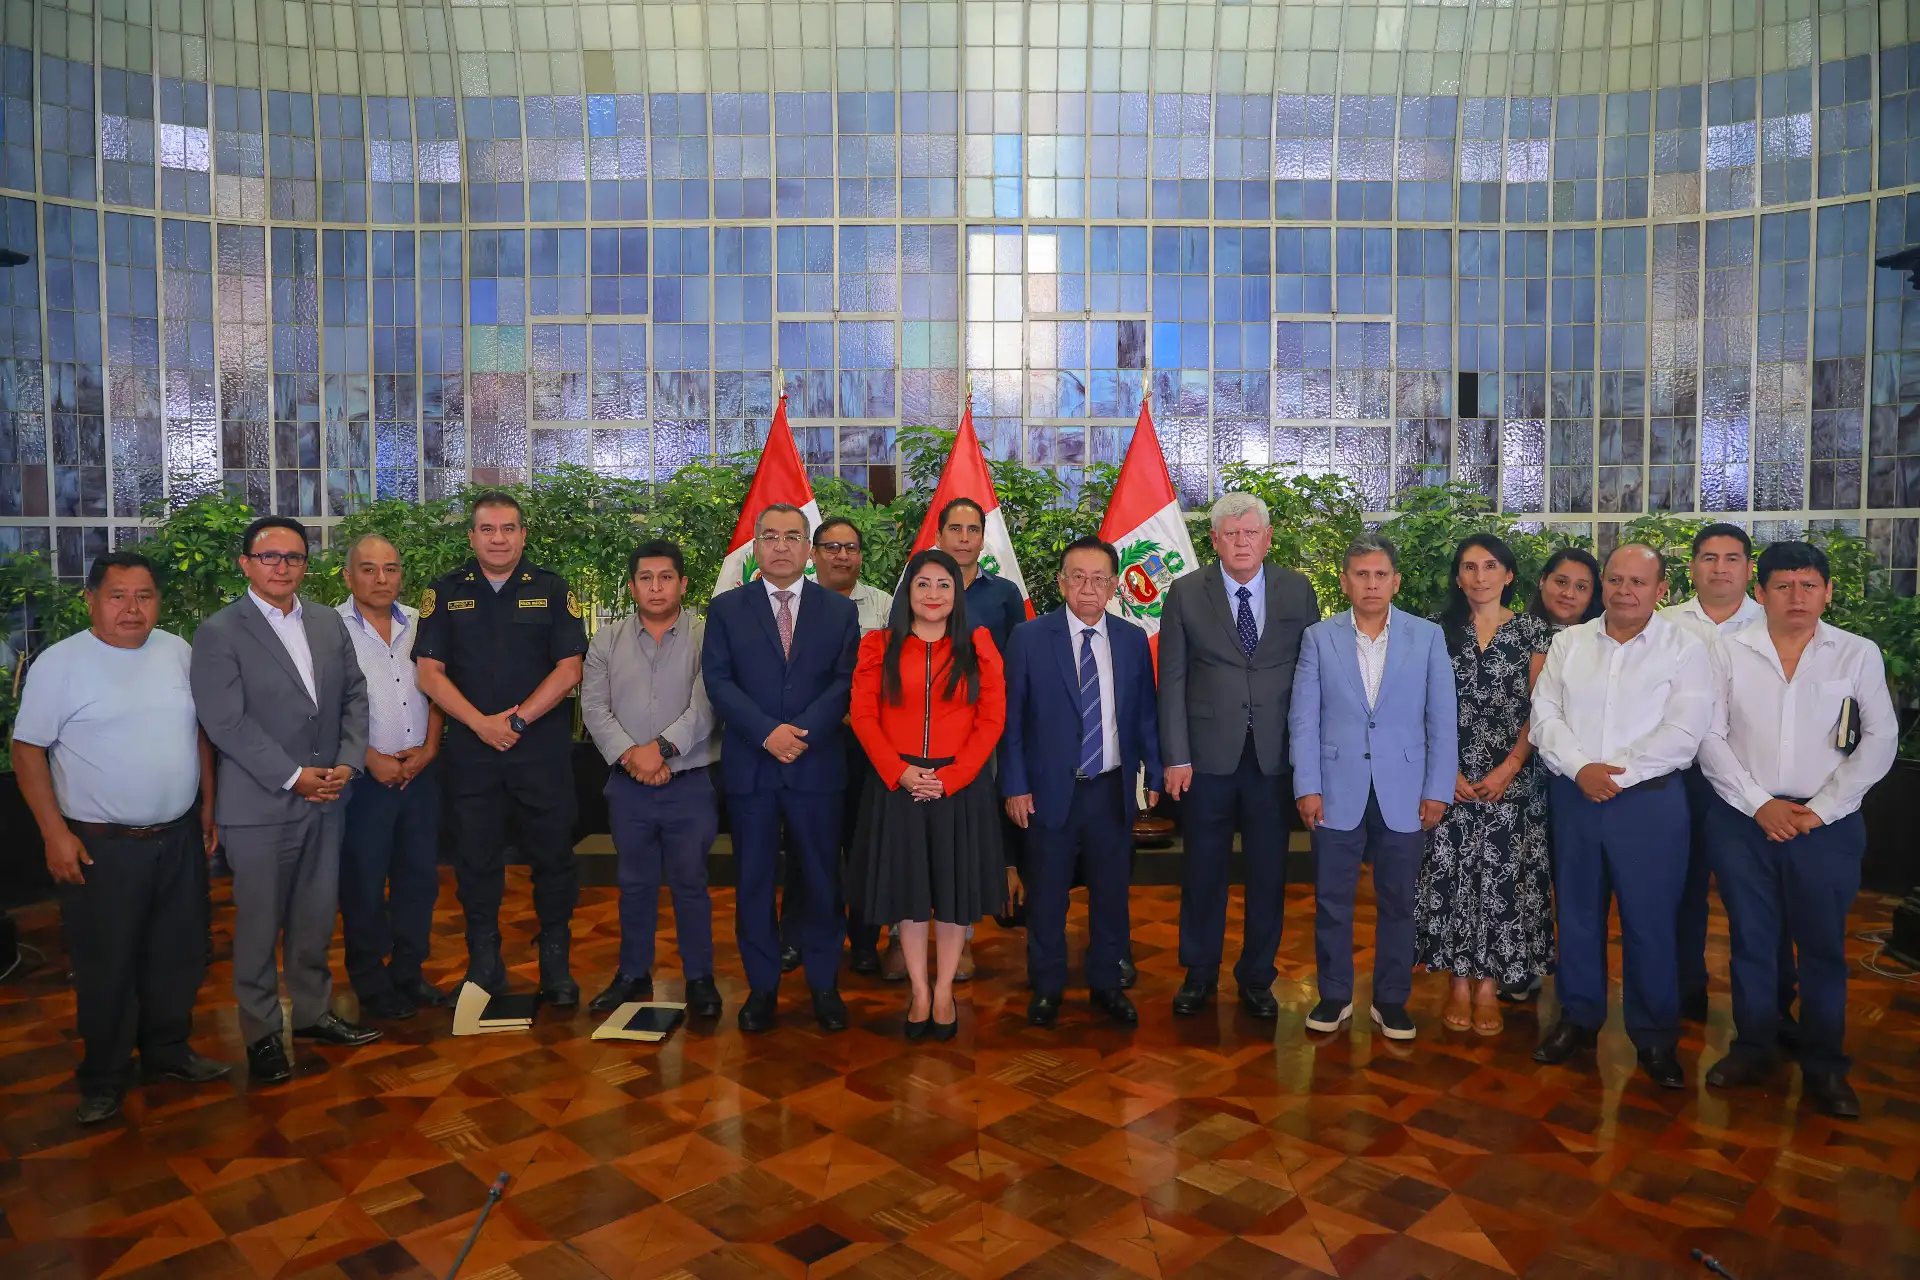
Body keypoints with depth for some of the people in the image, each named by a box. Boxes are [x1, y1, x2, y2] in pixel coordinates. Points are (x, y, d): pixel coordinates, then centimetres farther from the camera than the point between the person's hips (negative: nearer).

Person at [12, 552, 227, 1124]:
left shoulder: (179, 652, 4)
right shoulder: (59, 663, -9)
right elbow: (28, 750, -7)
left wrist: (208, 807, 11)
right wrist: (55, 833, -13)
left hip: (179, 838, 4)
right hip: (100, 847, -4)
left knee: (179, 954, 15)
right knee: (106, 968, 7)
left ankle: (168, 1050, 34)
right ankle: (103, 1079, 24)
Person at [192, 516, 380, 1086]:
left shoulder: (330, 624, 10)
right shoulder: (219, 633, -7)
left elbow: (354, 695, 9)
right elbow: (226, 722, -13)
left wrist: (348, 763, -5)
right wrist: (292, 777, -16)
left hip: (326, 798, 5)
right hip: (259, 804, -5)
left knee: (316, 917, 15)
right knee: (259, 926, 7)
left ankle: (312, 1012, 31)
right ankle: (261, 1034, 21)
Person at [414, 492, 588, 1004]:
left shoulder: (551, 590, 3)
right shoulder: (446, 593, 6)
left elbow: (568, 668, -3)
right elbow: (430, 671, 0)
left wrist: (517, 718, -11)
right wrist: (481, 723, -11)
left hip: (543, 747, -1)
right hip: (470, 749, 1)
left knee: (552, 856, 4)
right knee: (476, 860, 8)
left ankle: (556, 965, 18)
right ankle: (483, 966, 23)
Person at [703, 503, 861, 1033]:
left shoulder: (840, 610, 7)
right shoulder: (726, 608, 7)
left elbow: (846, 682, -1)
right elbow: (717, 680, -2)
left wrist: (802, 731, -15)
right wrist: (767, 732, -14)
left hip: (817, 766, 0)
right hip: (748, 768, 0)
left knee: (821, 878, 7)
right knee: (754, 880, 7)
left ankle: (824, 985, 21)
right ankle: (762, 986, 20)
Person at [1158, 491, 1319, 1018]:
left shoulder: (1297, 590, 4)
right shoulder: (1186, 593, 0)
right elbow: (1172, 678, -2)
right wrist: (1176, 757, -7)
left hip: (1276, 757, 1)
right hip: (1207, 756, -1)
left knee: (1269, 872, 10)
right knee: (1203, 870, 9)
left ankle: (1257, 977, 27)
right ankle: (1199, 974, 27)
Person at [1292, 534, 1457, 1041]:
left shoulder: (1427, 637, 3)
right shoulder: (1319, 637, 2)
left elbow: (1442, 719, 2)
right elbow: (1304, 718, 0)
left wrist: (1438, 790, -2)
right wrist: (1307, 787, -5)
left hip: (1404, 794, 0)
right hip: (1337, 792, 0)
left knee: (1398, 902, 9)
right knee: (1331, 901, 6)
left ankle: (1391, 999, 24)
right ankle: (1334, 995, 21)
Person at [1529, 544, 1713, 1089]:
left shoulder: (1685, 649, -2)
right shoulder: (1568, 643, 7)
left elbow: (1682, 733, -11)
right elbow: (1545, 715, 1)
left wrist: (1618, 774, -15)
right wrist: (1580, 768, -13)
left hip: (1649, 799, -3)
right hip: (1573, 796, 3)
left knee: (1650, 920, 4)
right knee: (1576, 912, 13)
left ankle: (1655, 1037, 21)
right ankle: (1578, 1018, 29)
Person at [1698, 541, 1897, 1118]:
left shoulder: (1858, 654, 0)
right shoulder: (1727, 652, 0)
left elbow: (1880, 739, -2)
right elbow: (1710, 738, -1)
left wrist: (1821, 809, -8)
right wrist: (1760, 804, -8)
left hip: (1826, 825, 0)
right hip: (1741, 821, 0)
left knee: (1823, 945, 8)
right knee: (1750, 938, 10)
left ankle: (1823, 1066, 22)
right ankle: (1751, 1048, 25)